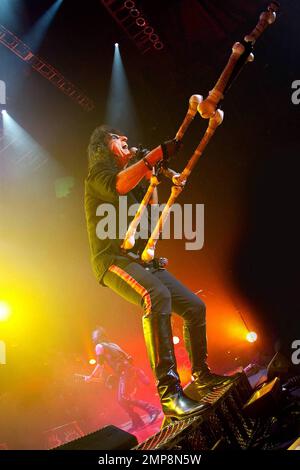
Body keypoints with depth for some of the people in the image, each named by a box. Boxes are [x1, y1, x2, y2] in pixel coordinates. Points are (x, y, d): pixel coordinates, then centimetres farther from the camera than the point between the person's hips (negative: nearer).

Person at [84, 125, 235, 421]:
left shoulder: (133, 177, 27)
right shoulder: (99, 169, 3)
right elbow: (117, 186, -23)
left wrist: (151, 177, 14)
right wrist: (156, 155, -23)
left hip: (143, 260, 9)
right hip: (113, 258, -9)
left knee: (195, 307, 4)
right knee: (157, 296, -37)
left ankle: (201, 375, 20)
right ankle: (170, 394, -38)